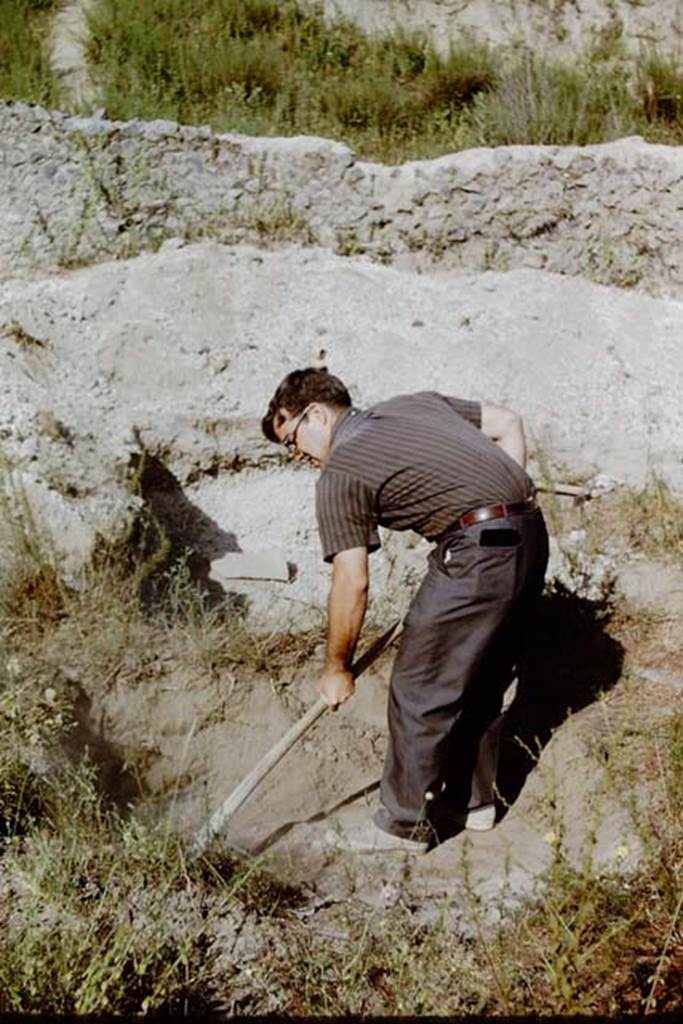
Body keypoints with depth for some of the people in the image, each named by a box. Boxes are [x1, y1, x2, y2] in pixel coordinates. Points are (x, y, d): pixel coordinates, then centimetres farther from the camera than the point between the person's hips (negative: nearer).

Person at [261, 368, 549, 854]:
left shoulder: (340, 473, -3)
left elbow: (352, 584, -6)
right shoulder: (415, 403, 18)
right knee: (482, 682, 22)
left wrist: (337, 669, 6)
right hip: (531, 536, 9)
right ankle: (472, 800, 35)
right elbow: (509, 422, 18)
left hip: (476, 552, -9)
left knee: (419, 692, 5)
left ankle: (406, 823, 17)